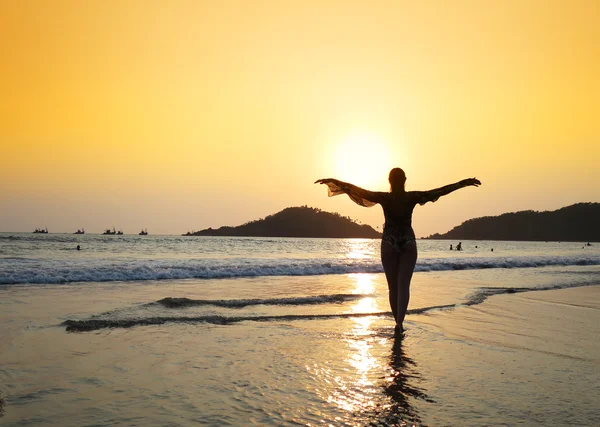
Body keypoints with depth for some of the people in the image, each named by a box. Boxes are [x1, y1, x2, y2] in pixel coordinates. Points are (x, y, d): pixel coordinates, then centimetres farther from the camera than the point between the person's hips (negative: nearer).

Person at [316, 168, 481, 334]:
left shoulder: (384, 197, -8)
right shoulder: (412, 197, -7)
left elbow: (358, 190, -7)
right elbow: (441, 191, -3)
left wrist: (333, 181, -2)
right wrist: (464, 182, 3)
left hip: (388, 244, 0)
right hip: (408, 244, 0)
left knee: (393, 286, 10)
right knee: (404, 285, -4)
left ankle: (398, 322, 17)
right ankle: (399, 321, -21)